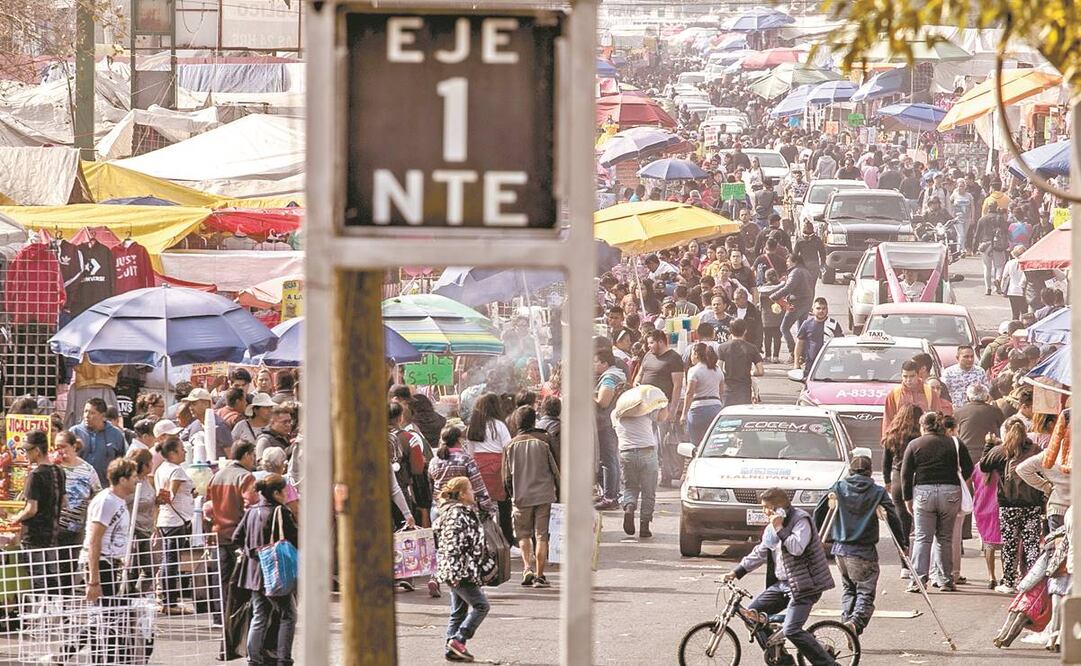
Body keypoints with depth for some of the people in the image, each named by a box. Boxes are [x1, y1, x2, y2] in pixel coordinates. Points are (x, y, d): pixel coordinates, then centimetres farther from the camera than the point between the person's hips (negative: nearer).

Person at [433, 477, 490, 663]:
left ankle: (451, 649, 13)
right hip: (460, 571, -10)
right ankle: (457, 640, -10)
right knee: (481, 606, -8)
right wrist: (455, 572, -25)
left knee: (459, 611, 12)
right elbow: (452, 546, -22)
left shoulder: (463, 513, 17)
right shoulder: (456, 515, -16)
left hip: (462, 572, 10)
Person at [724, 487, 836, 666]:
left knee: (792, 630, -19)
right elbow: (760, 553, 22)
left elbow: (797, 548, -27)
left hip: (804, 585, -10)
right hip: (781, 584, 10)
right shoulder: (771, 527, 14)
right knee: (752, 613, 5)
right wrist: (737, 572, 18)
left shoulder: (801, 520, -13)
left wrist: (780, 529, -23)